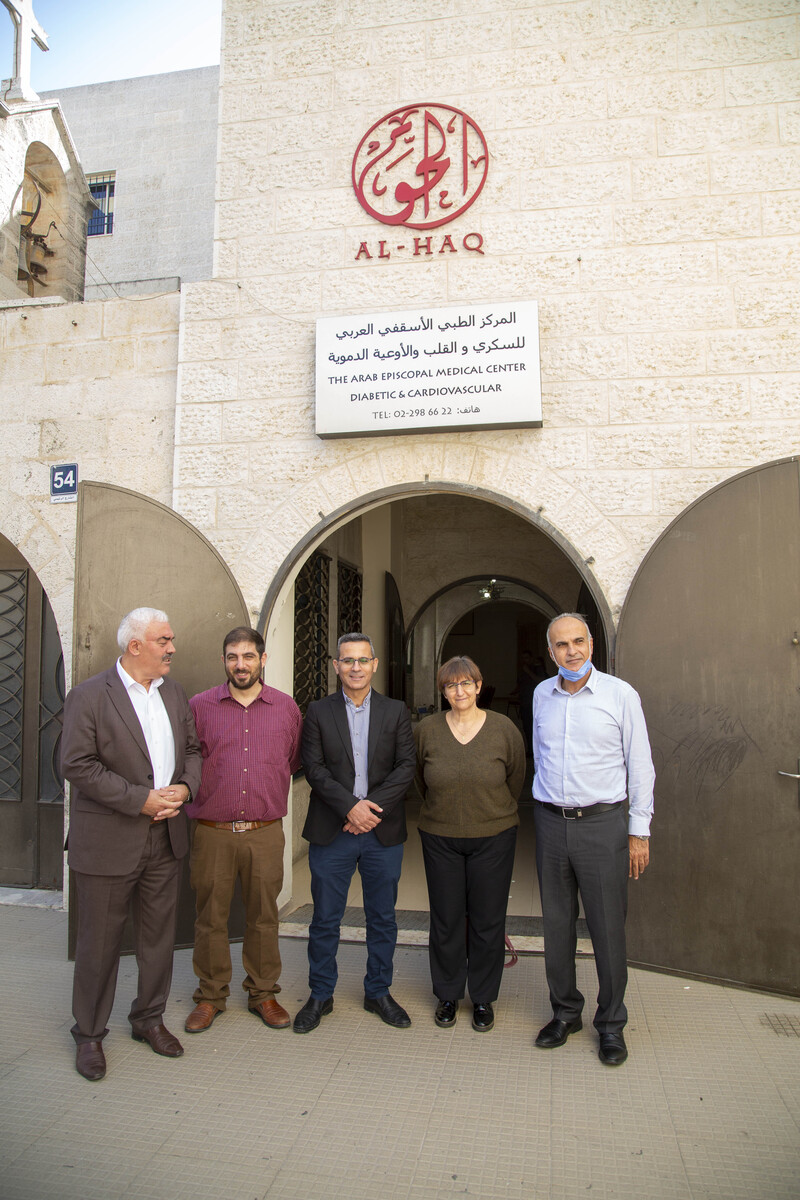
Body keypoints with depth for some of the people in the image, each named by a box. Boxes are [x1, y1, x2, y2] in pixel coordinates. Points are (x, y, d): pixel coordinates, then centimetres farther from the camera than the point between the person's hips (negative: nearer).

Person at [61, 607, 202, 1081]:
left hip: (166, 838, 5)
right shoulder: (89, 696, -11)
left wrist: (185, 787, -6)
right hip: (108, 842, -5)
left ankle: (149, 1018, 35)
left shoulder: (175, 693, 8)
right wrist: (141, 799, -20)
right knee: (100, 941, 9)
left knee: (160, 935, 15)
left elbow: (193, 749, 14)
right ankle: (90, 1034, 28)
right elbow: (77, 764, -17)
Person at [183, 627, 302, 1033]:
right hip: (211, 831, 0)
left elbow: (296, 761, 14)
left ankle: (263, 993, 28)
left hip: (265, 832, 1)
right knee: (210, 917, 9)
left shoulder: (286, 707, 4)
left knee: (263, 916, 10)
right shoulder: (200, 706, 1)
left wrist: (270, 789, 9)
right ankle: (210, 996, 27)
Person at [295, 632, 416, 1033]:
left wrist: (374, 806, -14)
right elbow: (314, 768, -5)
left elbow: (406, 767, -2)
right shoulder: (319, 711, 2)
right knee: (325, 919, 8)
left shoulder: (396, 711, 4)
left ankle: (378, 992, 30)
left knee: (382, 918, 12)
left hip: (383, 832, 1)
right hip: (331, 832, -1)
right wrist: (350, 806, -16)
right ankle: (320, 995, 26)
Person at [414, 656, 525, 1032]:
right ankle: (448, 994, 29)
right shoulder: (426, 730, -4)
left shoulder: (504, 729, -6)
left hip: (493, 837, 0)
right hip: (440, 838, 1)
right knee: (446, 920, 9)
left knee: (488, 920, 8)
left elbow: (516, 779, 8)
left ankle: (483, 998, 26)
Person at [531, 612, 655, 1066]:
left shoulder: (620, 694, -6)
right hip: (551, 824, 4)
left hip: (602, 824, -3)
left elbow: (641, 766, -3)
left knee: (608, 927, 3)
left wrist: (639, 831, -4)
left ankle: (612, 1024, 21)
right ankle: (566, 1012, 28)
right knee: (556, 924, 11)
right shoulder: (542, 695, 6)